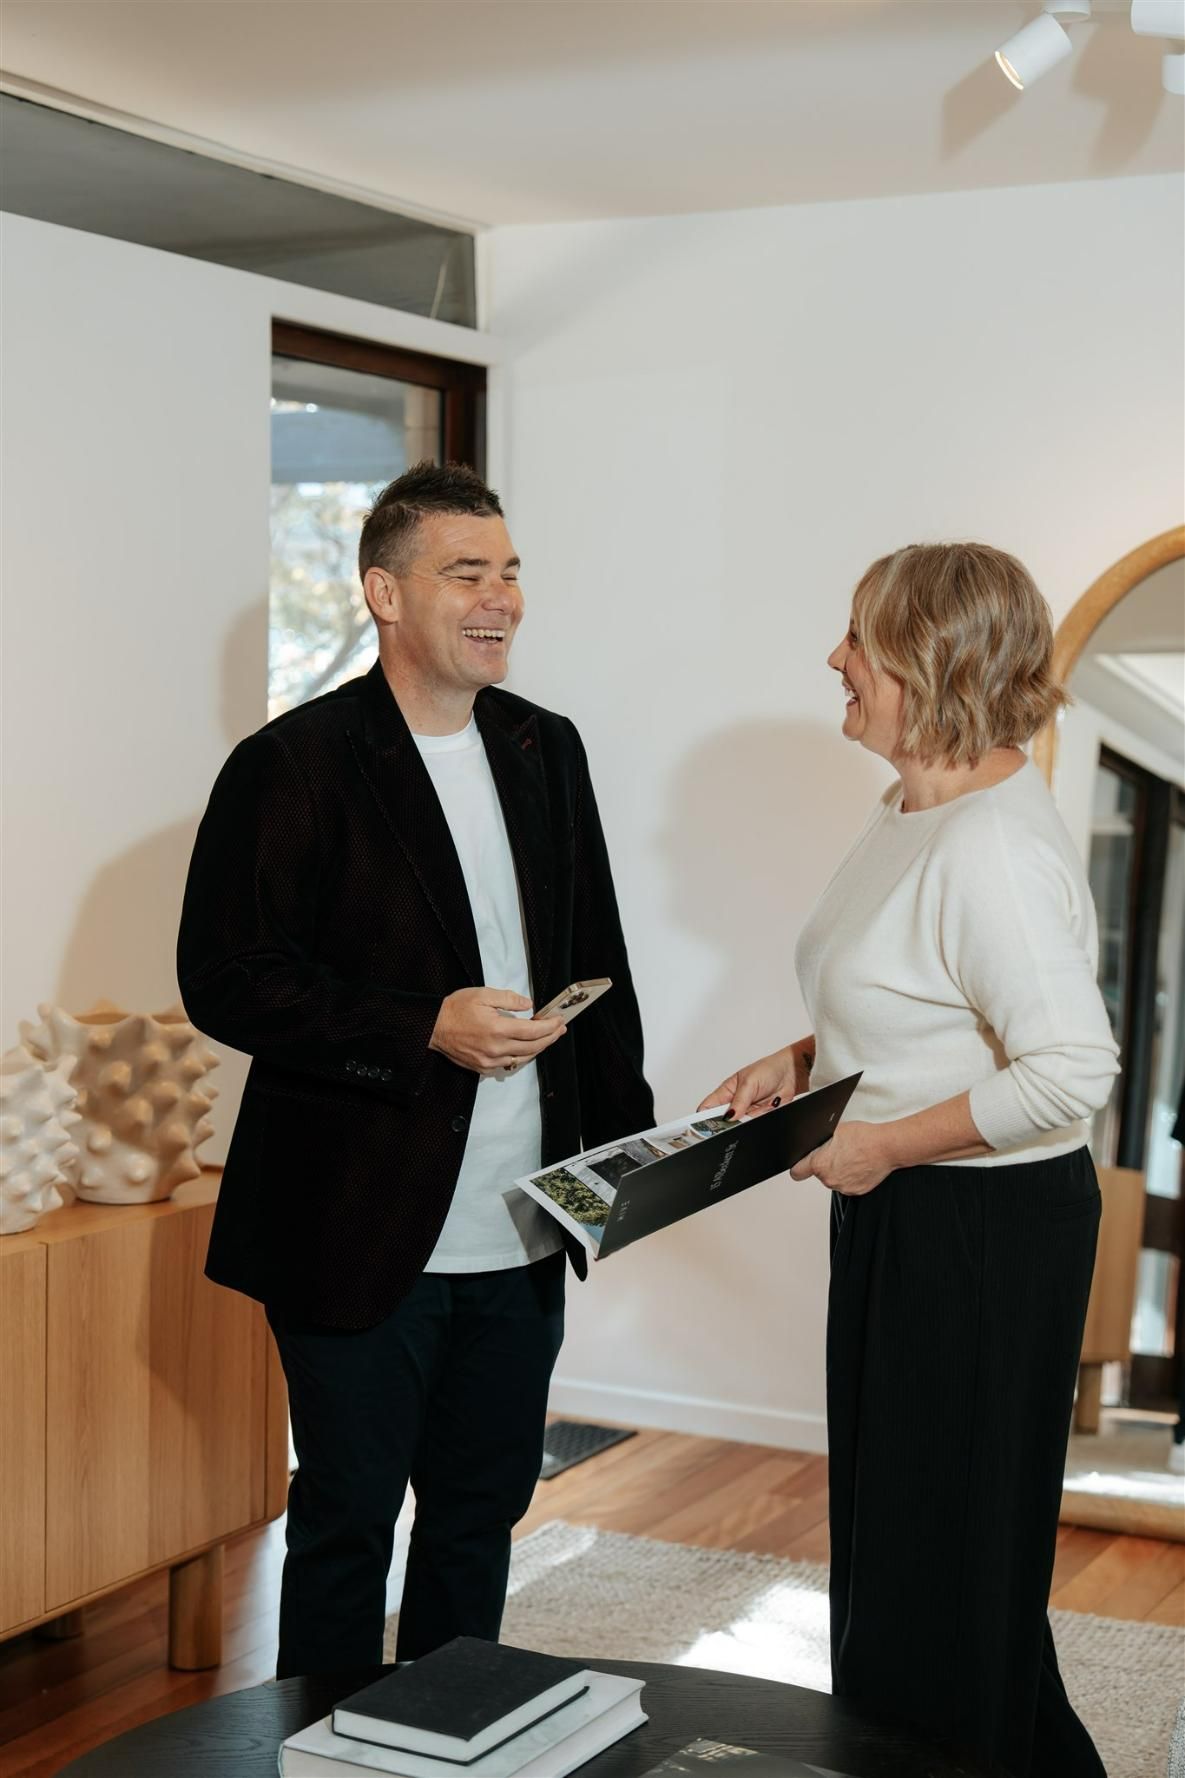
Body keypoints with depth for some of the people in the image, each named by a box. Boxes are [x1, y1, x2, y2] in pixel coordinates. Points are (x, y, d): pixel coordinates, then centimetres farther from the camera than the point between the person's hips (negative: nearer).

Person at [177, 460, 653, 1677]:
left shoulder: (546, 752, 10)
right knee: (345, 1521, 7)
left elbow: (596, 960, 16)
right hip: (362, 1232, -6)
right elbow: (226, 980, -14)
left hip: (518, 1240, 6)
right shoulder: (294, 766, -10)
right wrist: (426, 1030, -21)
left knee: (480, 1511, 17)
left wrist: (626, 1134, 8)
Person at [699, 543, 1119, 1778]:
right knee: (890, 1528, 21)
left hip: (985, 1233, -11)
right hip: (905, 1218, 11)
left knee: (947, 1551, 4)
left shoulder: (993, 846, -24)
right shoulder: (914, 811, 8)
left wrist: (884, 1144, -21)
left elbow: (1070, 1068, -30)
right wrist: (802, 1063, 6)